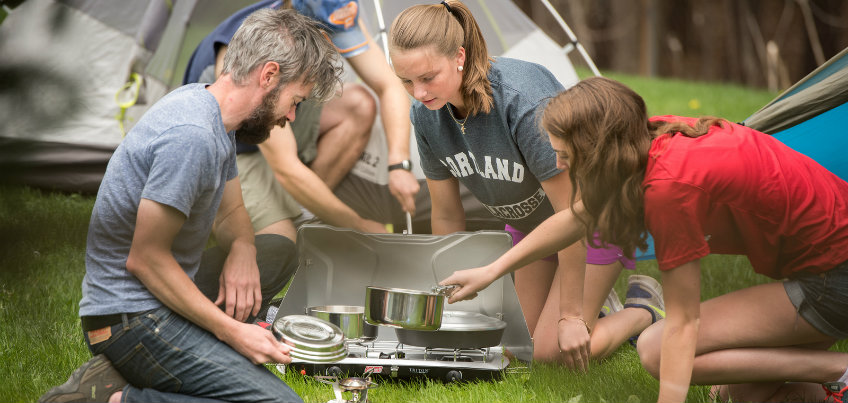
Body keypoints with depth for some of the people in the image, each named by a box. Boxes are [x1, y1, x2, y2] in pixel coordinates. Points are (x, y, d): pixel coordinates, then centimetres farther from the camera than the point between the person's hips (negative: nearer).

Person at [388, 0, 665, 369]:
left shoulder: (523, 100, -39)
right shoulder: (427, 116, -19)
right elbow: (446, 215, -3)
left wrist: (571, 314, -24)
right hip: (529, 221, 6)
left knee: (554, 351, -10)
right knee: (530, 340, 6)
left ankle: (644, 308, 13)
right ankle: (598, 300, 30)